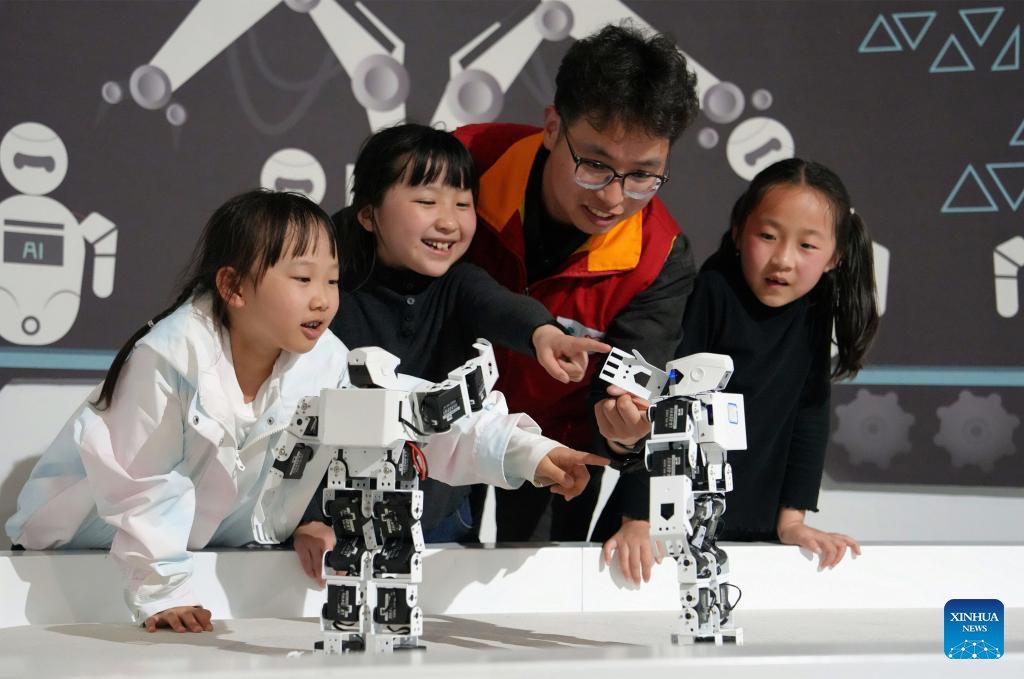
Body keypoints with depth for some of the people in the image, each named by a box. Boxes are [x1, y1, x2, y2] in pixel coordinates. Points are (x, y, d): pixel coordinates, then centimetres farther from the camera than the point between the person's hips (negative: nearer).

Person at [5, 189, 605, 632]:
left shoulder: (329, 363, -14)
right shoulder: (171, 357, -28)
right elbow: (141, 485, -23)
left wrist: (525, 452, -28)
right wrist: (164, 593, -25)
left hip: (224, 543, 5)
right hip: (93, 530, -4)